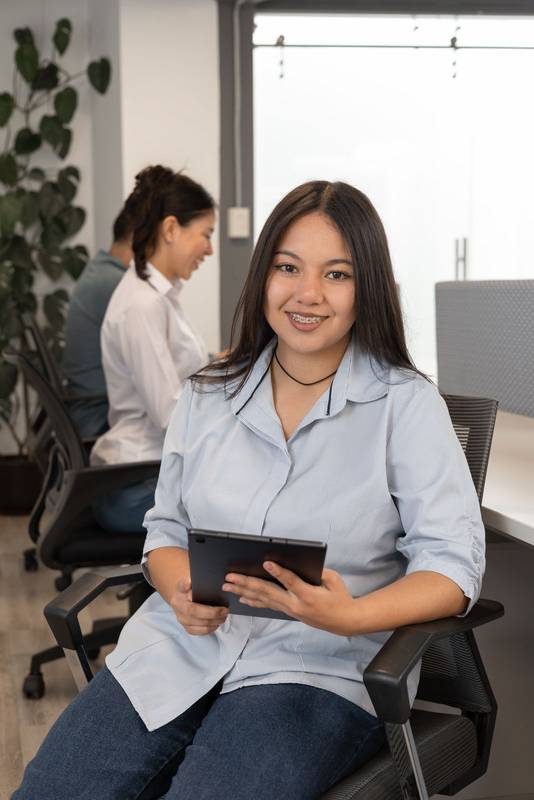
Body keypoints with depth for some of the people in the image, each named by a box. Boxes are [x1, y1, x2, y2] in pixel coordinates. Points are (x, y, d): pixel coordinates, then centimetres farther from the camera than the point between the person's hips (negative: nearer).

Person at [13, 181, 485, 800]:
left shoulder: (407, 405, -2)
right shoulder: (206, 397, 11)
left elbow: (453, 562, -6)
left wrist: (348, 616, -24)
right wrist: (182, 591, -7)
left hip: (320, 668, -3)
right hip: (180, 648, 4)